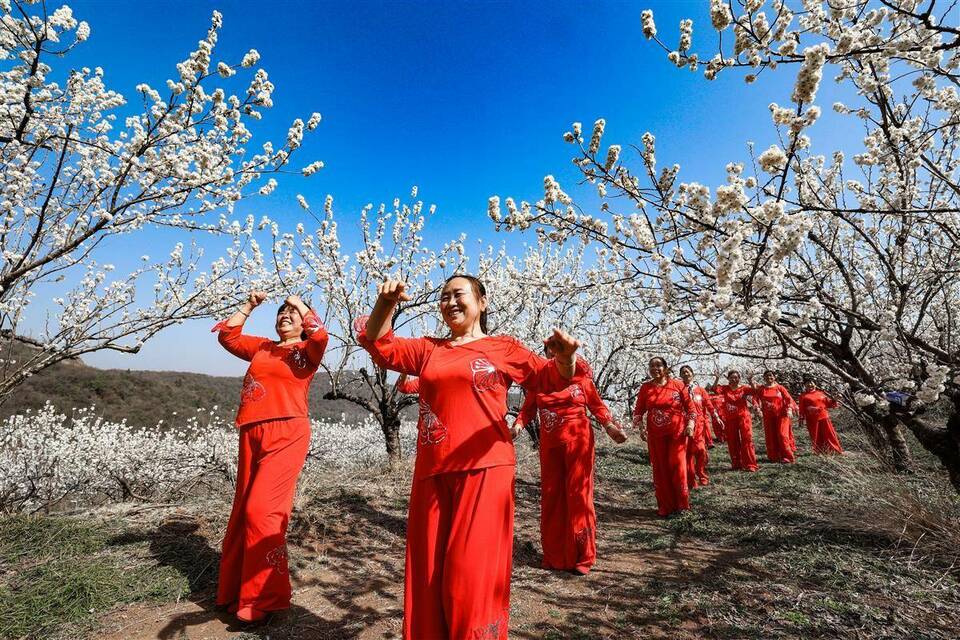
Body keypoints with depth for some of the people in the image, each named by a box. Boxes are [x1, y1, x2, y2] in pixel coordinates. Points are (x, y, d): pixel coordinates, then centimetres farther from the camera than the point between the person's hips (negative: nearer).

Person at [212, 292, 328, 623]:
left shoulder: (307, 351, 3)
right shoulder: (261, 347, 19)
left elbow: (321, 335, -18)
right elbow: (227, 335, 19)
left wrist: (299, 303, -6)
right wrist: (249, 305, 13)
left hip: (287, 435, -6)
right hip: (251, 435, 6)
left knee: (262, 509, -10)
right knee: (244, 509, 14)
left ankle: (263, 597, 5)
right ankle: (236, 586, 31)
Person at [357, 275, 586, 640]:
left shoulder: (502, 347, 6)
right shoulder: (428, 349, 15)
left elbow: (551, 379, 1)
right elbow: (379, 345, 9)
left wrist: (564, 358, -22)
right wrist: (386, 303, -9)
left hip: (483, 469, -4)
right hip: (432, 472, 4)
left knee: (472, 573, 0)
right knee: (428, 571, 13)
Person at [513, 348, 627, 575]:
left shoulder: (580, 377, 0)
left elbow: (597, 404, 3)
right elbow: (528, 408, 3)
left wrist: (610, 426, -10)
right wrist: (517, 425, -13)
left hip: (577, 441, -2)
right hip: (549, 444, 3)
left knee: (578, 495, 0)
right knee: (551, 496, 9)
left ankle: (581, 557, 14)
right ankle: (554, 555, 24)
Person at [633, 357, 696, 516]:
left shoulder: (677, 385, -2)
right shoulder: (645, 388, 3)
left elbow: (689, 406, 2)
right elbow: (638, 410, 6)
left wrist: (690, 424, -9)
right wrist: (640, 427, -6)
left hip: (677, 432, -2)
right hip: (655, 435, 2)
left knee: (677, 465, -5)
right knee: (660, 469, 7)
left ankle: (681, 503, 13)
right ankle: (665, 506, 19)